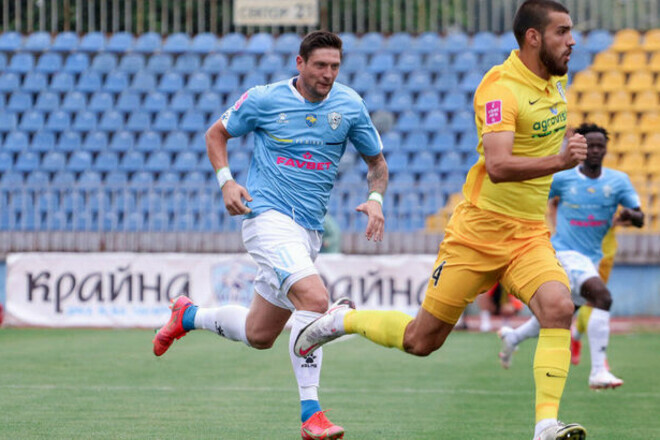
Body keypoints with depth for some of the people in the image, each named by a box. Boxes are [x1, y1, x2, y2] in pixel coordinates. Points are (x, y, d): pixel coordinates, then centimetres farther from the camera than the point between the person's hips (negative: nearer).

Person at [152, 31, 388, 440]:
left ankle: (189, 316, 40)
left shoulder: (350, 106, 3)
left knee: (258, 335, 12)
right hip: (268, 215, -6)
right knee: (315, 298, -29)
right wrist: (226, 181, -6)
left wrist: (375, 199, -7)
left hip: (310, 230, 6)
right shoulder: (264, 99, -5)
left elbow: (377, 161, 13)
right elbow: (217, 133, 9)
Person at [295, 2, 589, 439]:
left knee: (559, 308, -24)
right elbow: (498, 166, -35)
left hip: (529, 234, 6)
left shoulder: (556, 79, 6)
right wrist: (557, 162, -47)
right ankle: (344, 319, 33)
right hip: (479, 231, -6)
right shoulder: (501, 87, -20)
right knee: (422, 340, 5)